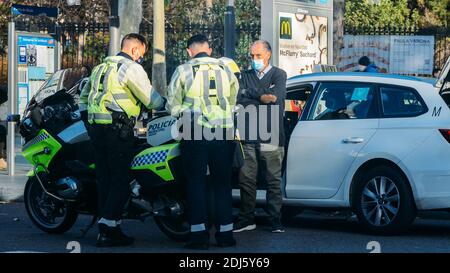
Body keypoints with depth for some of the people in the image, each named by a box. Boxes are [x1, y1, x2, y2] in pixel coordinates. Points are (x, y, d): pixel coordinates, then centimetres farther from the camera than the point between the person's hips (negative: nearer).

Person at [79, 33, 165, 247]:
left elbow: (84, 96, 26)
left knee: (104, 179, 11)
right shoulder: (132, 68, -6)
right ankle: (107, 230, -10)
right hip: (118, 130, -8)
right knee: (121, 181, -5)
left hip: (96, 128, 9)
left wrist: (88, 119, 30)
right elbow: (151, 99, -8)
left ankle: (108, 226, 14)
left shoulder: (101, 67, 20)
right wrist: (167, 104, 8)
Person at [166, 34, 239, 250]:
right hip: (224, 133, 3)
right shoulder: (225, 69, 8)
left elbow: (172, 106, 0)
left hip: (195, 133, -3)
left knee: (196, 183, 3)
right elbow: (234, 101, 10)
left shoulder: (183, 71, -1)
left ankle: (199, 234, -2)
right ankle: (225, 234, 10)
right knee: (222, 184, 10)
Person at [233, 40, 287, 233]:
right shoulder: (245, 76, 16)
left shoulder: (278, 75, 8)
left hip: (271, 137, -3)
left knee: (273, 181, -2)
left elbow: (276, 95, -11)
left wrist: (249, 92, -6)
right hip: (248, 137, 3)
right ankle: (247, 219, 11)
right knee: (246, 179, 2)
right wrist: (263, 99, -9)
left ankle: (276, 221, 2)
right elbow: (239, 100, 1)